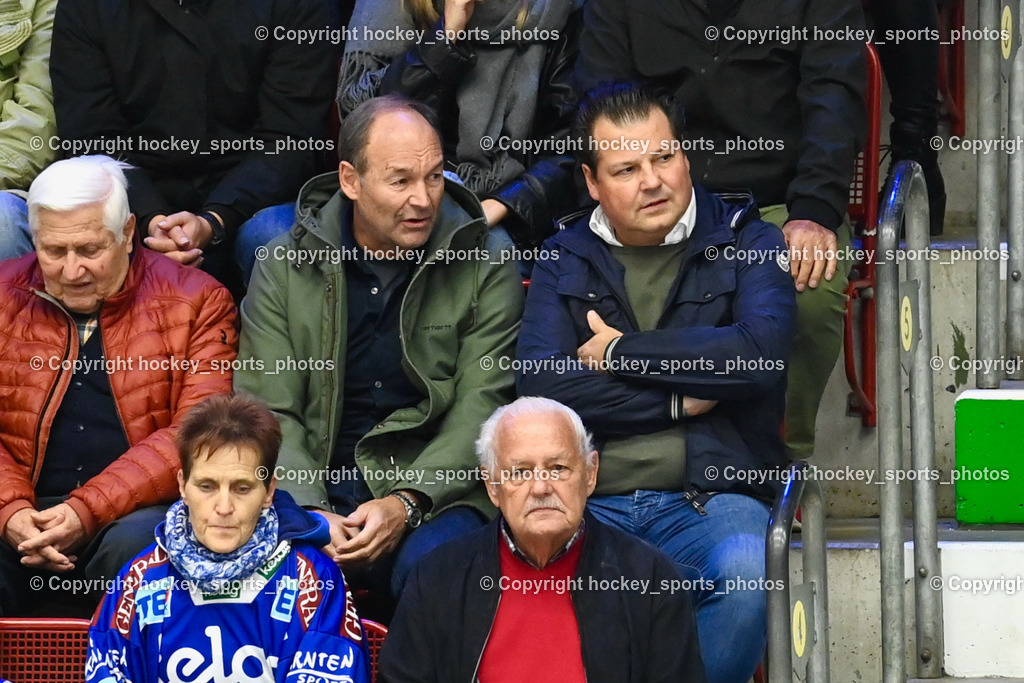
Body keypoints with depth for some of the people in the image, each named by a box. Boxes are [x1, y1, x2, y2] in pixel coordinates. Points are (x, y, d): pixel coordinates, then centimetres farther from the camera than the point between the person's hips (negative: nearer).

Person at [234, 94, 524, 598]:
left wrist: (407, 503, -19)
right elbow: (268, 413, 1)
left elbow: (481, 410, -3)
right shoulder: (286, 267, 7)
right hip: (315, 490, 1)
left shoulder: (485, 270, 5)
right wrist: (310, 514, -17)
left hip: (436, 487, -1)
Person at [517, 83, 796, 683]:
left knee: (747, 575, -36)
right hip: (588, 500, 1)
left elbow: (760, 353, -8)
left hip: (709, 496, -1)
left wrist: (620, 352, -1)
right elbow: (539, 386, -1)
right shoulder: (565, 261, 17)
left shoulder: (744, 240, 12)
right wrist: (680, 401, -4)